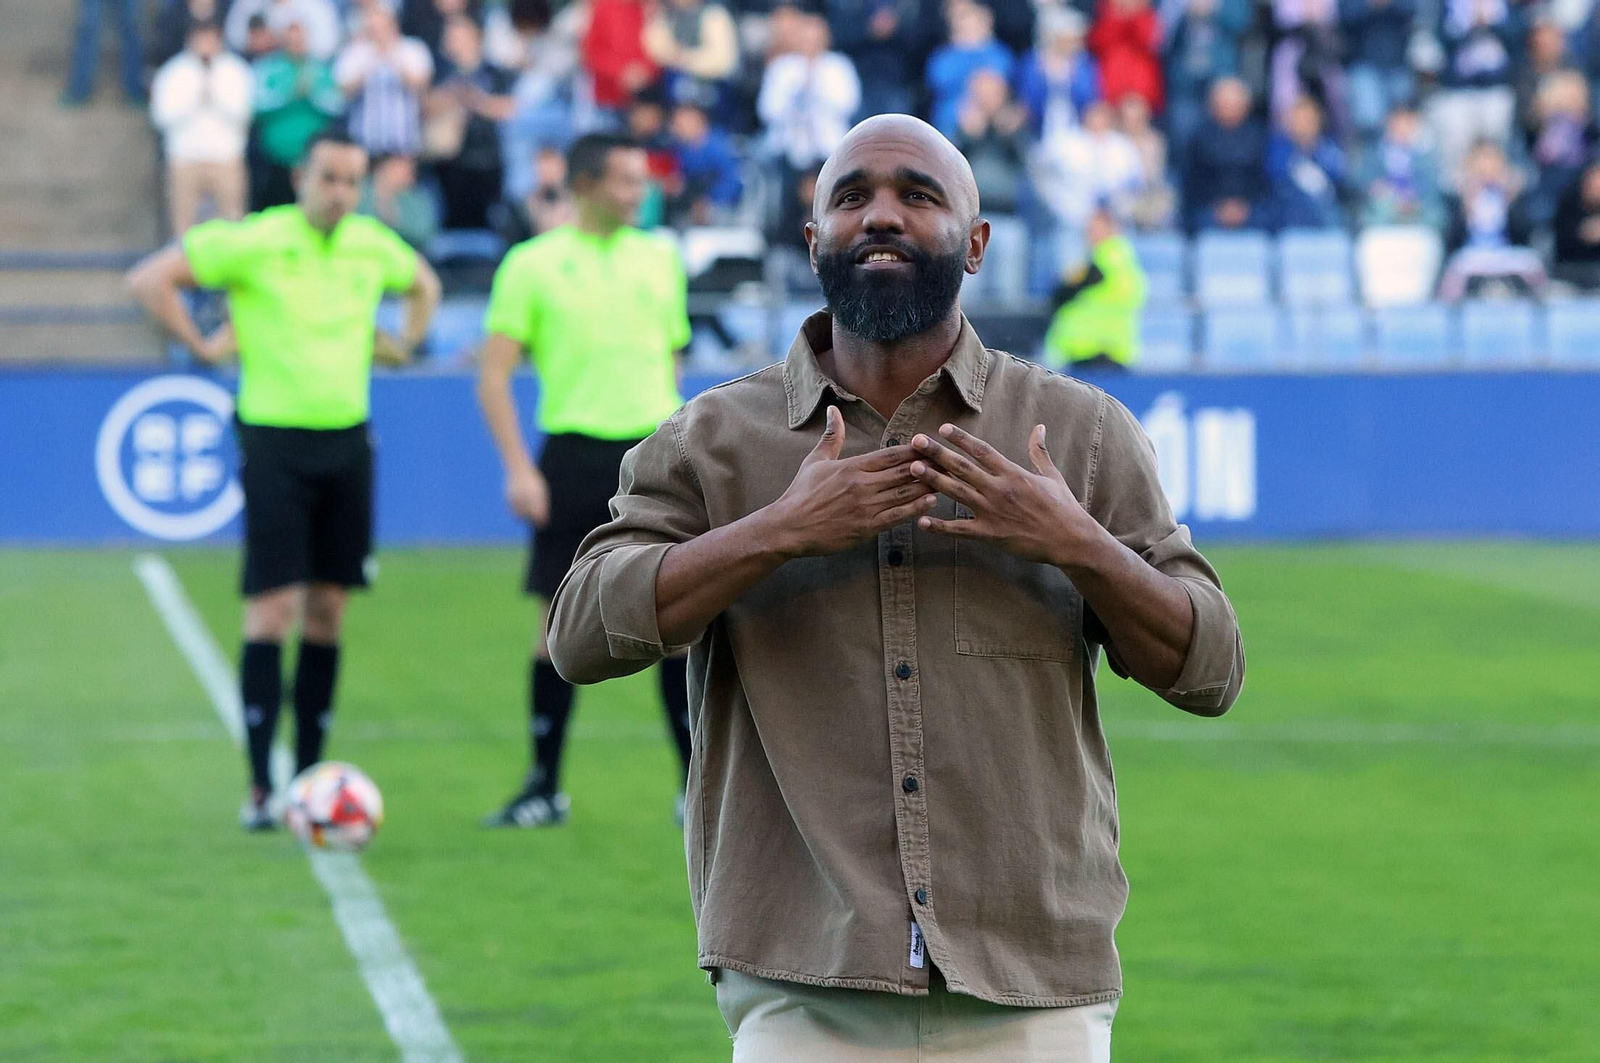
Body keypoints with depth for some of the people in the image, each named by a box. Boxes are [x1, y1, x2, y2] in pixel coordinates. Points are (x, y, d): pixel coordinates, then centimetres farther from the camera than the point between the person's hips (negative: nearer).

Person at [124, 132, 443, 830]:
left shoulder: (373, 246, 6)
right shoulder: (254, 242, -10)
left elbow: (423, 283, 29)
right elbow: (149, 279, -9)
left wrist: (402, 345, 17)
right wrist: (201, 345, -8)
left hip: (347, 442, 5)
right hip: (275, 440, -5)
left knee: (327, 612, 7)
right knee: (272, 610, -10)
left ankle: (310, 778, 14)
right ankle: (260, 789, -8)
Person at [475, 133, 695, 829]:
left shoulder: (659, 258, 12)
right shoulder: (533, 264, 0)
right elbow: (494, 375, -1)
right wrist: (518, 468, -10)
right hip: (575, 453, -3)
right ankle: (544, 786, 12)